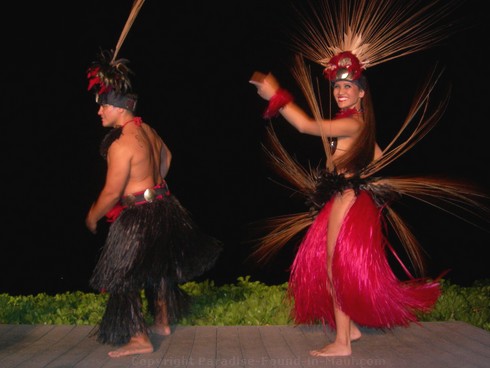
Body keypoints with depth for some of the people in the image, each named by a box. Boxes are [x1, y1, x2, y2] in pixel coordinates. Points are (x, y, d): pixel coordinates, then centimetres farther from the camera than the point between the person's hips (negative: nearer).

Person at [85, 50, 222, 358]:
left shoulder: (121, 144, -23)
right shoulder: (147, 130, 4)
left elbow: (112, 192, -20)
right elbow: (166, 157, 24)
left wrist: (93, 216, -3)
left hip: (139, 217, -10)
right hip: (163, 204, 10)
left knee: (125, 276, 1)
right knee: (159, 266, 24)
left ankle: (139, 339, 4)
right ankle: (163, 322, 41)